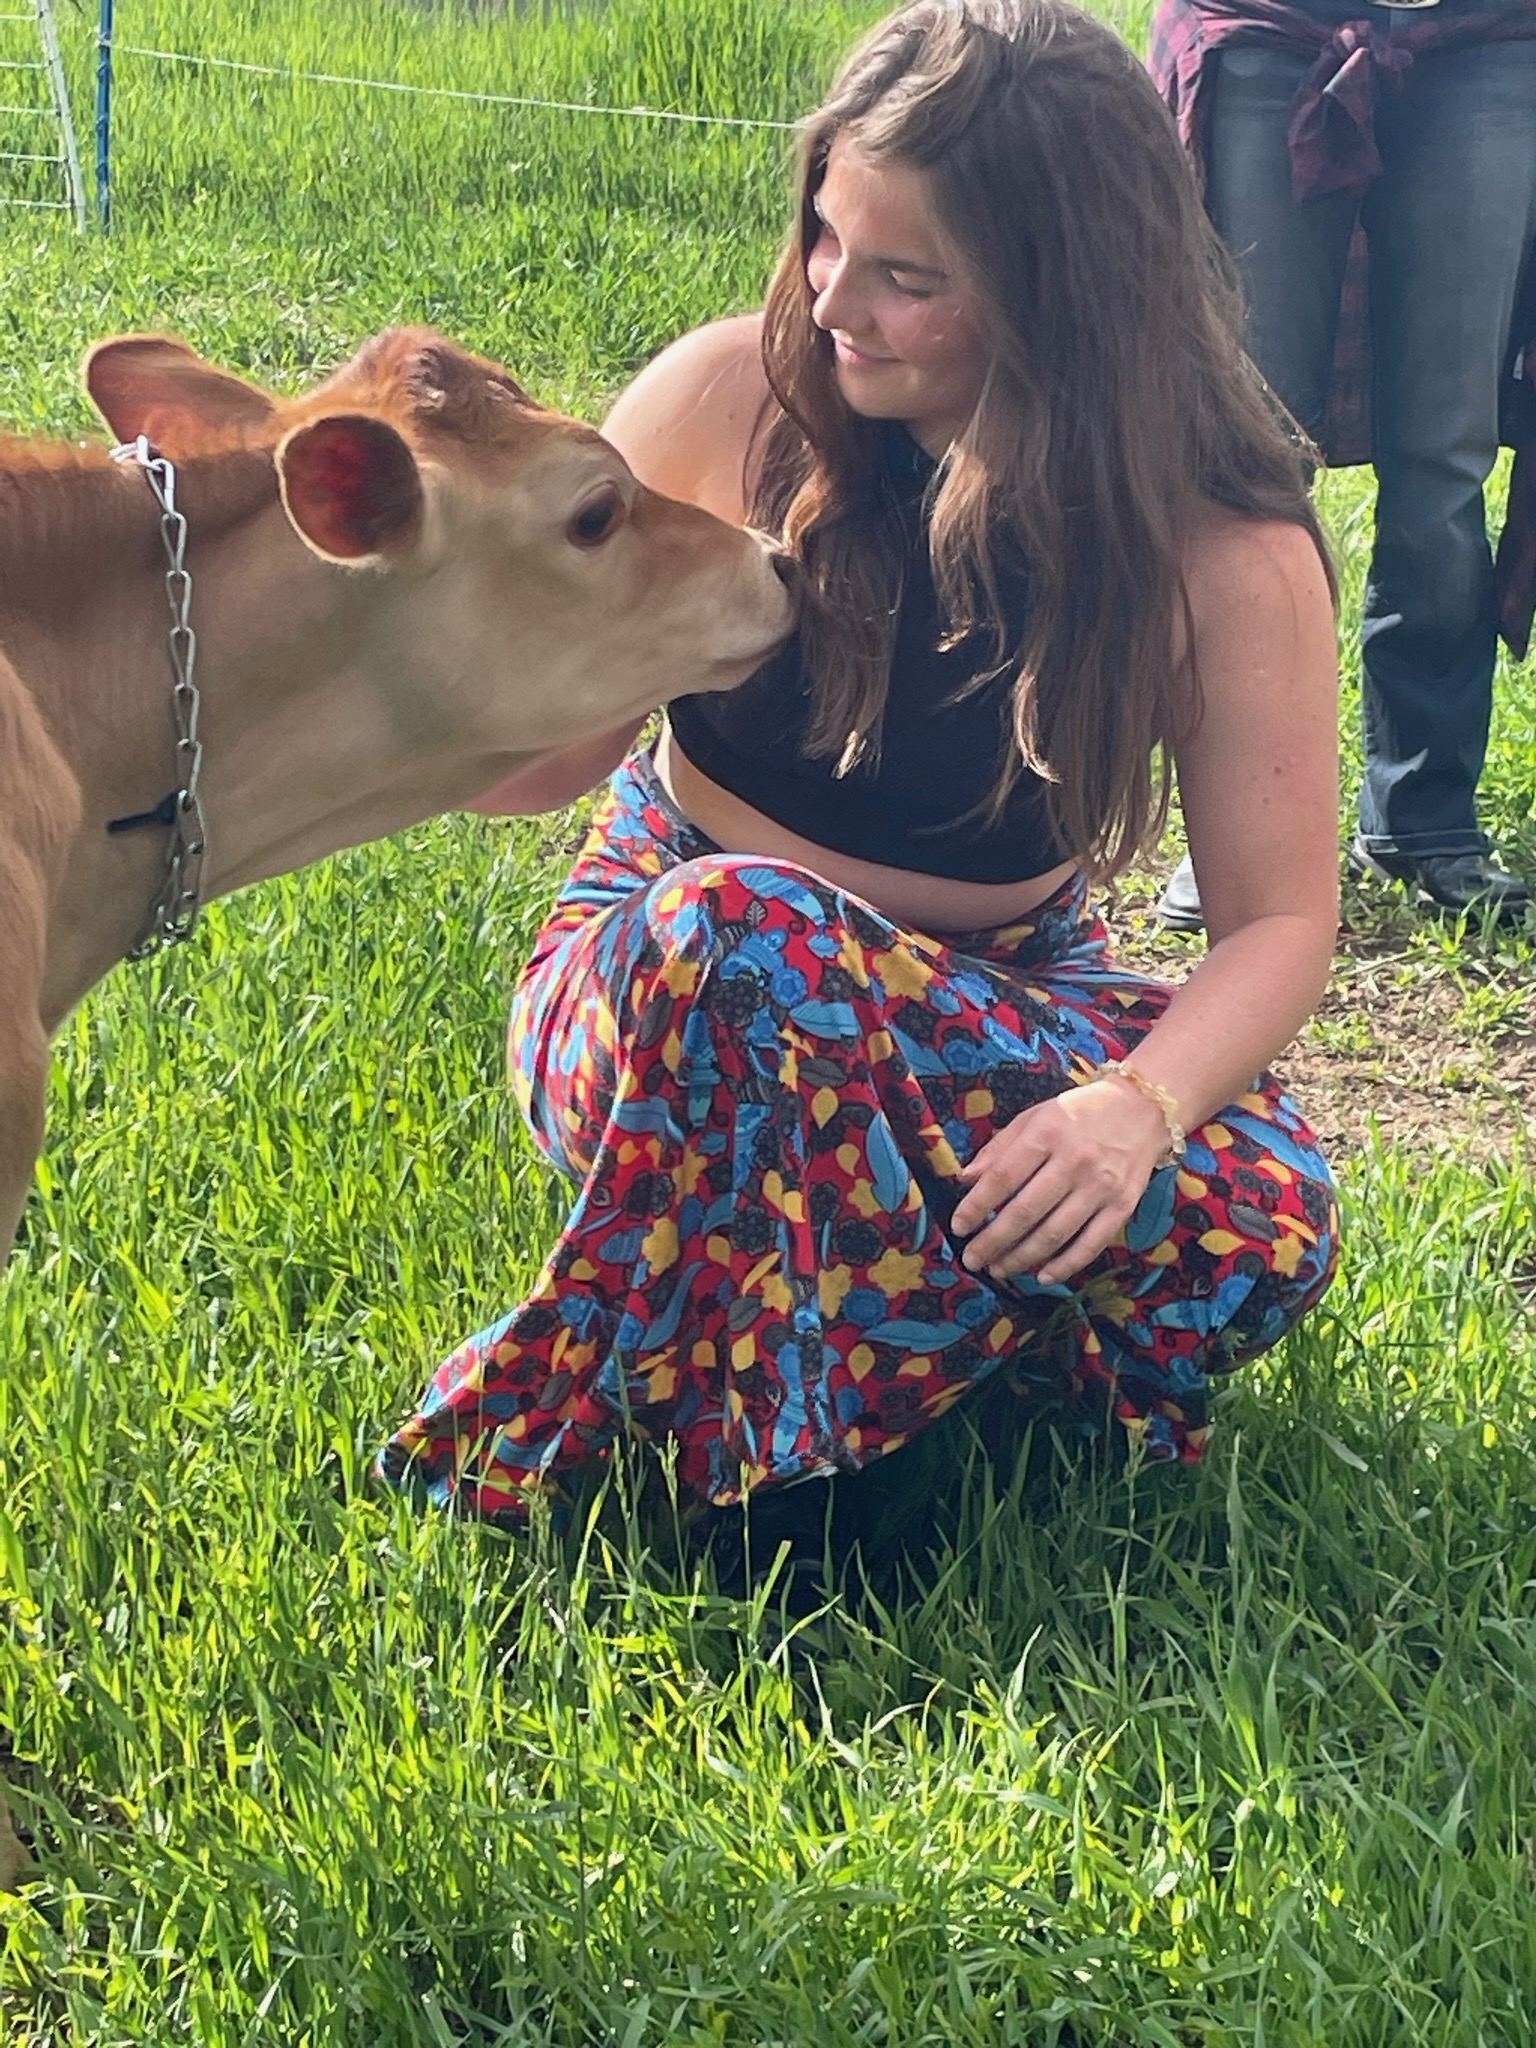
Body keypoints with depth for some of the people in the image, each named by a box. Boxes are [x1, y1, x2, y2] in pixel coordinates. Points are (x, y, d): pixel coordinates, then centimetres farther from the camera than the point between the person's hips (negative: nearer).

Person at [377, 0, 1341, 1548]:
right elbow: (533, 749, -4)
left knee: (1254, 1229, -30)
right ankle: (758, 1462, -21)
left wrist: (1142, 1101, -34)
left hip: (990, 1013, 1)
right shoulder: (736, 402, -13)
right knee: (737, 921, -39)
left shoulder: (1225, 550, -14)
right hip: (654, 983, -1)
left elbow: (1278, 916, -13)